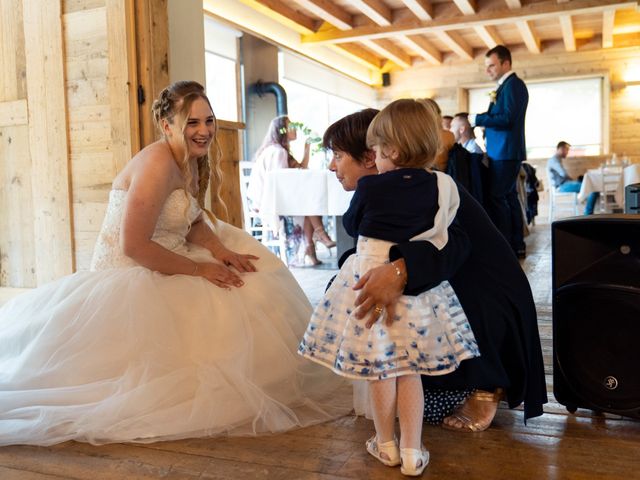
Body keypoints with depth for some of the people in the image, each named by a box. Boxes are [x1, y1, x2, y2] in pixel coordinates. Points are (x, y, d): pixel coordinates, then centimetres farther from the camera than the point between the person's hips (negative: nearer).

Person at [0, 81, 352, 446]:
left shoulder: (196, 162, 3)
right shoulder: (158, 163, -25)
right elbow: (134, 246, -28)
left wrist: (218, 249, -10)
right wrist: (200, 269, -21)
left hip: (164, 260, 10)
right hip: (130, 275, -10)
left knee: (249, 268, 11)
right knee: (224, 310, -18)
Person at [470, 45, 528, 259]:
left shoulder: (513, 84, -12)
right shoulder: (507, 85, 18)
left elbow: (507, 119, -21)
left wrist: (478, 119, -14)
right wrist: (486, 124, 6)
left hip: (505, 152, -10)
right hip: (504, 151, 10)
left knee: (496, 198, -9)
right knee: (508, 197, 11)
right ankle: (516, 245, 17)